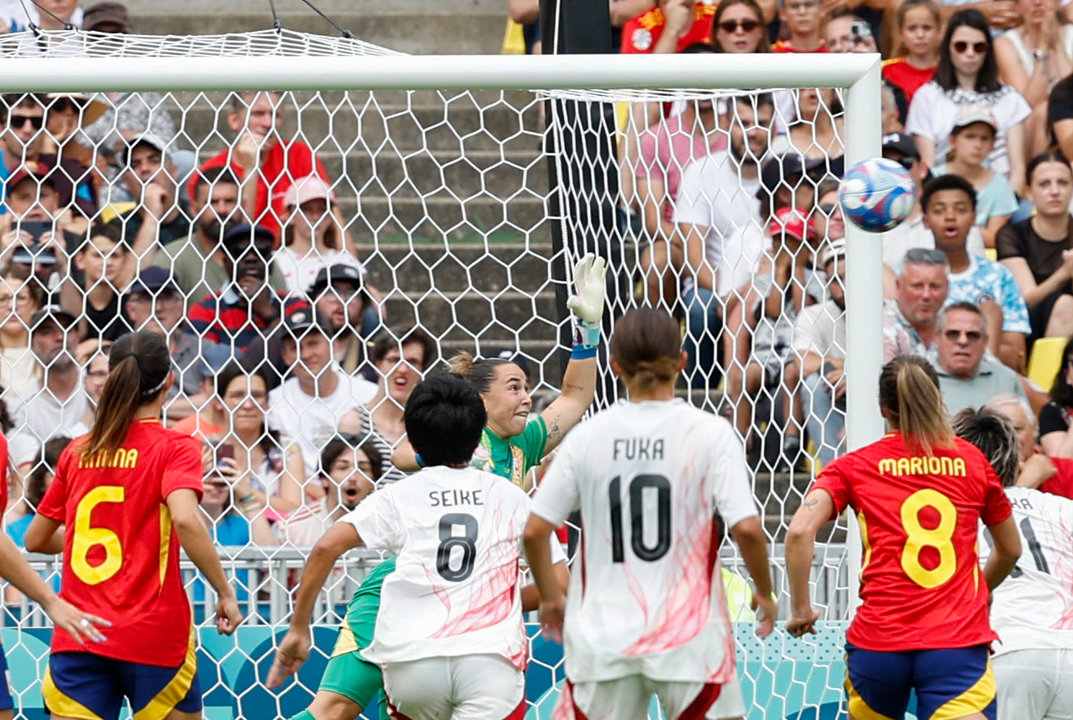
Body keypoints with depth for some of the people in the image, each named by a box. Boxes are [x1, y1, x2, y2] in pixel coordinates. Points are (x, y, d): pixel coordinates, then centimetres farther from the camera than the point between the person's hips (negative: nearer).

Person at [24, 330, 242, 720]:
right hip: (153, 637, -3)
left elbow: (35, 539, 17)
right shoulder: (174, 447, -4)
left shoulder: (77, 452, 9)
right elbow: (185, 519, -23)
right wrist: (224, 591, -14)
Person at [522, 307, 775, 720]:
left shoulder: (588, 436, 1)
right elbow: (746, 528, -13)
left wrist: (550, 598, 18)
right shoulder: (710, 433, -6)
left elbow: (535, 531, 1)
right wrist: (764, 593, 4)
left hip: (603, 638, 2)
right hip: (688, 636, -2)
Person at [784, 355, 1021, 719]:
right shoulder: (972, 460, 12)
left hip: (878, 641, 1)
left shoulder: (855, 466, 7)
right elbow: (1010, 550, 24)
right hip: (958, 642, -1)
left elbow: (799, 531, -8)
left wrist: (800, 608, 3)